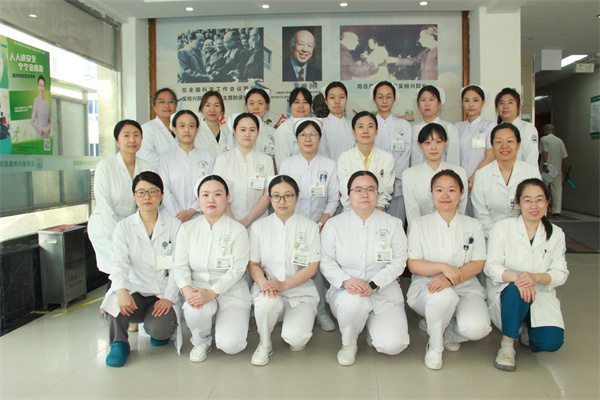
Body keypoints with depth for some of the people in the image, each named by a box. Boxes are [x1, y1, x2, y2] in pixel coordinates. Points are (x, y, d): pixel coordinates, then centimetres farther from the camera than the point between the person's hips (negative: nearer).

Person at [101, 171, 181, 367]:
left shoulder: (174, 225, 4)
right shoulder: (124, 227, 6)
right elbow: (118, 262, -9)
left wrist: (168, 297, -14)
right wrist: (121, 290, -29)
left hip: (164, 294, 0)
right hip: (135, 290, 0)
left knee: (158, 329, -26)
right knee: (118, 302, -34)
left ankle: (161, 330, 15)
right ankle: (119, 343, -4)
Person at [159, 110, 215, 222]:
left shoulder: (208, 157, 11)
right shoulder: (166, 158, 11)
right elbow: (165, 191, 1)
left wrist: (191, 211, -10)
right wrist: (178, 217, -10)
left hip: (199, 217, 1)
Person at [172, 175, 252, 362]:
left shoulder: (237, 230, -3)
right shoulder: (187, 229, 7)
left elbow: (237, 270, -10)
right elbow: (180, 266, 3)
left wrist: (211, 293, -22)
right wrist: (187, 290, -18)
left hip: (231, 292, -2)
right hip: (198, 288, 2)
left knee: (230, 345, -20)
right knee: (195, 310, -35)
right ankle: (201, 341, 2)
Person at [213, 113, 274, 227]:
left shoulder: (266, 160, 11)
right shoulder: (222, 159, 10)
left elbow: (268, 195, 2)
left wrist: (247, 220, -10)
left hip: (257, 222, 0)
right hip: (227, 222, 0)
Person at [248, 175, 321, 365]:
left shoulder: (309, 227, 2)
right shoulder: (259, 227, 7)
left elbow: (312, 267, -4)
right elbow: (253, 264, 6)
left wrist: (284, 284, -19)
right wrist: (263, 282, -18)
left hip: (300, 289, -1)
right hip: (268, 287, 1)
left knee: (295, 338, -25)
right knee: (267, 302, -37)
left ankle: (298, 336, 16)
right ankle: (264, 344, -4)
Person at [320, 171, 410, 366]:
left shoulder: (392, 224, 4)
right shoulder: (334, 225, 4)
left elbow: (399, 262, -2)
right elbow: (326, 262, 1)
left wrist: (373, 285, -17)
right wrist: (345, 281, -20)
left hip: (384, 293, 1)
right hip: (345, 291, 0)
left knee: (393, 345, -20)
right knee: (353, 302, -38)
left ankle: (373, 327, 18)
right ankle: (348, 343, -4)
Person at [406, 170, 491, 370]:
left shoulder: (473, 226, 9)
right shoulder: (420, 225, 5)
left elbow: (478, 264, -1)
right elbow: (413, 264, -2)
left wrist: (451, 277, -21)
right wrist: (444, 267, -21)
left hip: (466, 287, 2)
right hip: (427, 287, -1)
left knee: (477, 328, -29)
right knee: (444, 296, -39)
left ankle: (448, 334, 9)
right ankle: (435, 346, -9)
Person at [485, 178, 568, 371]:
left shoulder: (556, 234, 6)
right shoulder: (502, 228, -3)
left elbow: (561, 273, -2)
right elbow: (491, 266, -11)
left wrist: (535, 277, -25)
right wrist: (516, 277, -33)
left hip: (541, 295, 3)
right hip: (506, 294, -2)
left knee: (551, 342, -21)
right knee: (518, 288, -38)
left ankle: (526, 329, 16)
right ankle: (507, 345, -19)